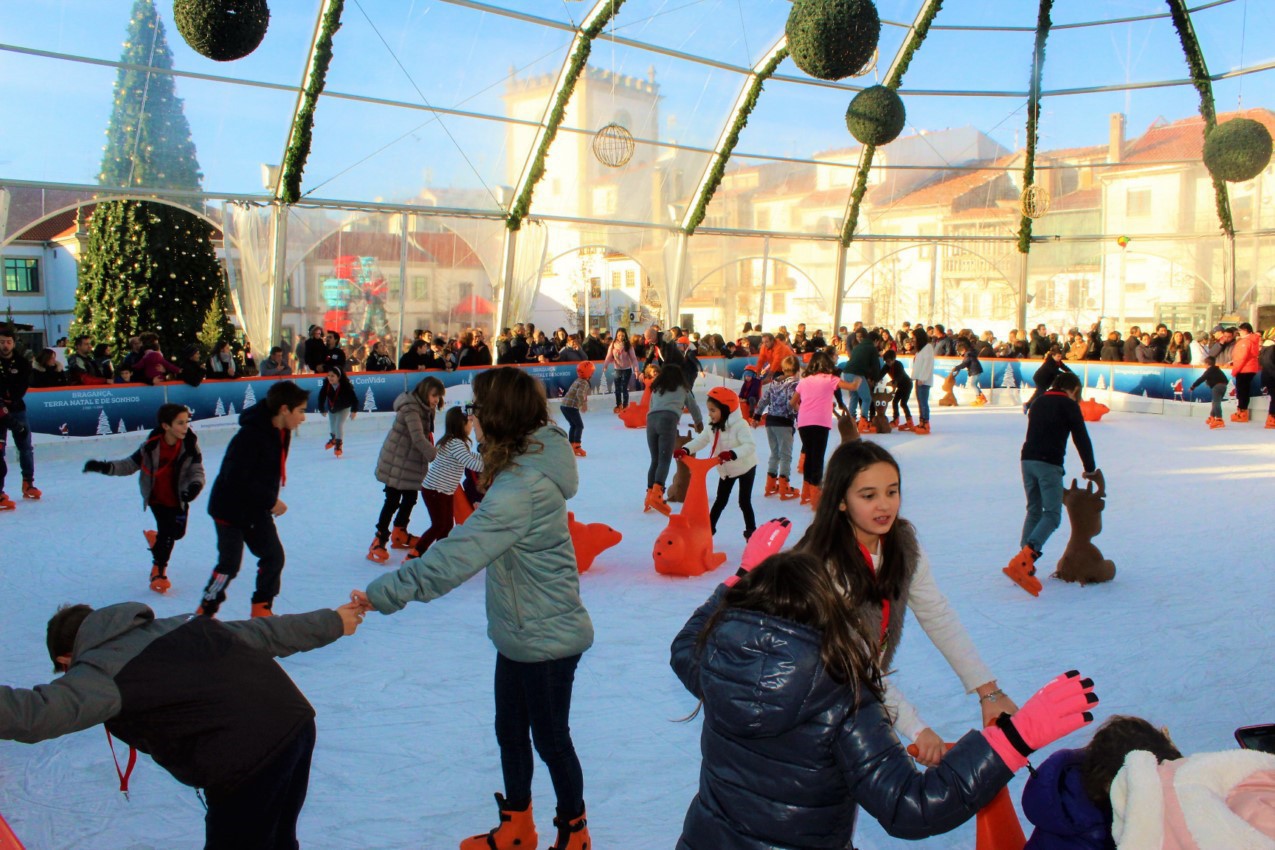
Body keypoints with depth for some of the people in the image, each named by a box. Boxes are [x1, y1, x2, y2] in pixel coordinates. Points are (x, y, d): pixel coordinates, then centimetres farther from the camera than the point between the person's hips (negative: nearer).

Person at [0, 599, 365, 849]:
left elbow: (35, 714, -19)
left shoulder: (101, 670, -1)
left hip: (247, 766, -8)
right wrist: (331, 622, 34)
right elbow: (265, 633, 23)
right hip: (299, 723, 8)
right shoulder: (181, 624, 19)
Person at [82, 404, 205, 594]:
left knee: (178, 532, 14)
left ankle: (155, 538, 49)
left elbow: (197, 470, -16)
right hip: (157, 498, -3)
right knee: (166, 531, -7)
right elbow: (130, 465, -11)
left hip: (179, 498, 3)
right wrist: (105, 467, -23)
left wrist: (195, 485, -37)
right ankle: (159, 570, 14)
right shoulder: (151, 446, -21)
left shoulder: (190, 445, -19)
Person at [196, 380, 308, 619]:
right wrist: (271, 501, -24)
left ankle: (262, 608, 20)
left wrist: (270, 501, 2)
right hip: (230, 509, -8)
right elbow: (236, 480, -30)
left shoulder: (282, 433, -2)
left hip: (257, 510, 8)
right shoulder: (251, 436, -29)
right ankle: (205, 612, 16)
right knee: (229, 564, -3)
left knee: (274, 557, 6)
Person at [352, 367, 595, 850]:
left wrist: (383, 594, -32)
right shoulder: (529, 463, 0)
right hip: (521, 633, 9)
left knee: (550, 739, 12)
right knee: (510, 731, 23)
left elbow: (457, 556, -35)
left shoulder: (522, 487, -31)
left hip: (544, 638, -9)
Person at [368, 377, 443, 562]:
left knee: (410, 498, 15)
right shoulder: (411, 408, -24)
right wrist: (437, 455, -39)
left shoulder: (424, 408, 5)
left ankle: (399, 534, 32)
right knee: (392, 501, -6)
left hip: (411, 461, 9)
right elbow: (418, 438, -35)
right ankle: (379, 542, 2)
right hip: (396, 461, -9)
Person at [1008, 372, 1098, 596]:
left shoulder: (1038, 402, 20)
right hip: (1049, 464, -6)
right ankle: (1023, 560, -24)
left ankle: (1024, 563, 8)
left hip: (1027, 460, 7)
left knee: (1034, 510, 15)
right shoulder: (1069, 405, 1)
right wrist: (1090, 469, 14)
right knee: (1052, 515, -6)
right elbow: (1081, 438, 3)